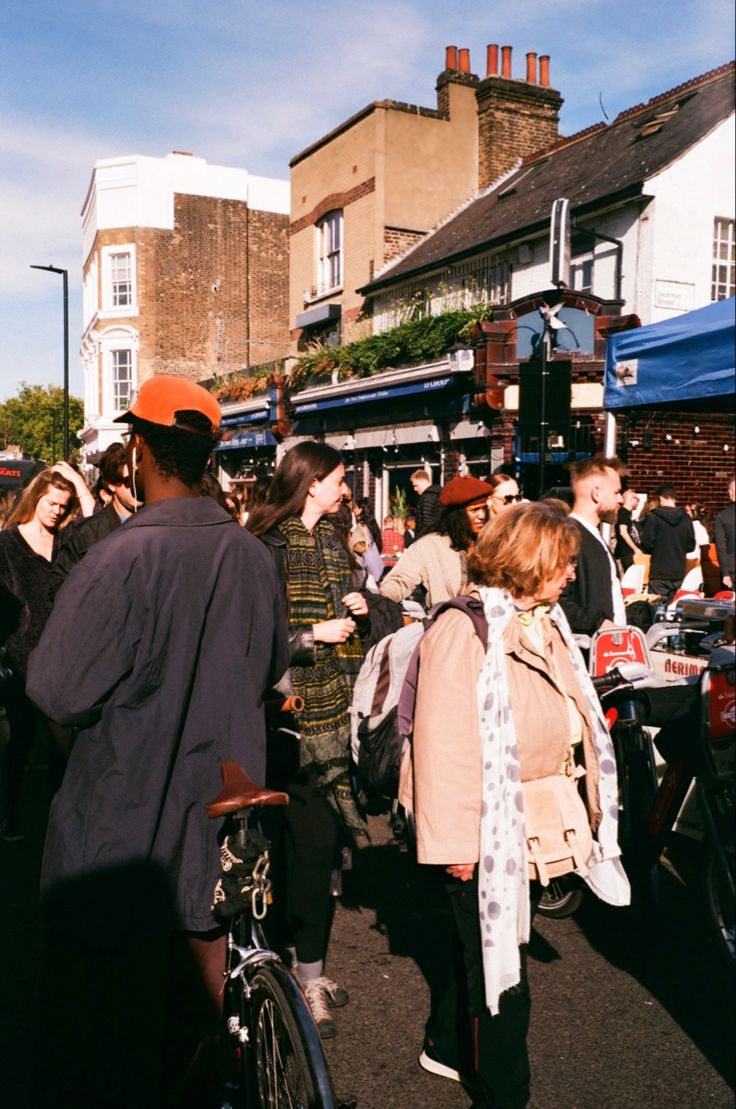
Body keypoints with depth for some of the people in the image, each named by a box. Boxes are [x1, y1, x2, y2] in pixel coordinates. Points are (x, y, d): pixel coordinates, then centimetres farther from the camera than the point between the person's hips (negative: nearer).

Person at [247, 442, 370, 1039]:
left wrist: (358, 610, 3)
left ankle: (309, 962, 26)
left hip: (335, 705, 7)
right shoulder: (269, 544, -11)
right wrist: (313, 634, -16)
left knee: (326, 834, 11)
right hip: (293, 709, -7)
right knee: (312, 839, -7)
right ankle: (308, 976, 9)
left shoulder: (332, 540, 14)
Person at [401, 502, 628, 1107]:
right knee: (499, 965, 7)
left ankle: (449, 1045, 44)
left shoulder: (545, 621, 8)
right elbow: (443, 741, -22)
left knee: (505, 941, 22)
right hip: (491, 831, -9)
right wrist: (458, 840, -20)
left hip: (538, 826, 9)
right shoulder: (466, 630, -20)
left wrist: (582, 807, 13)